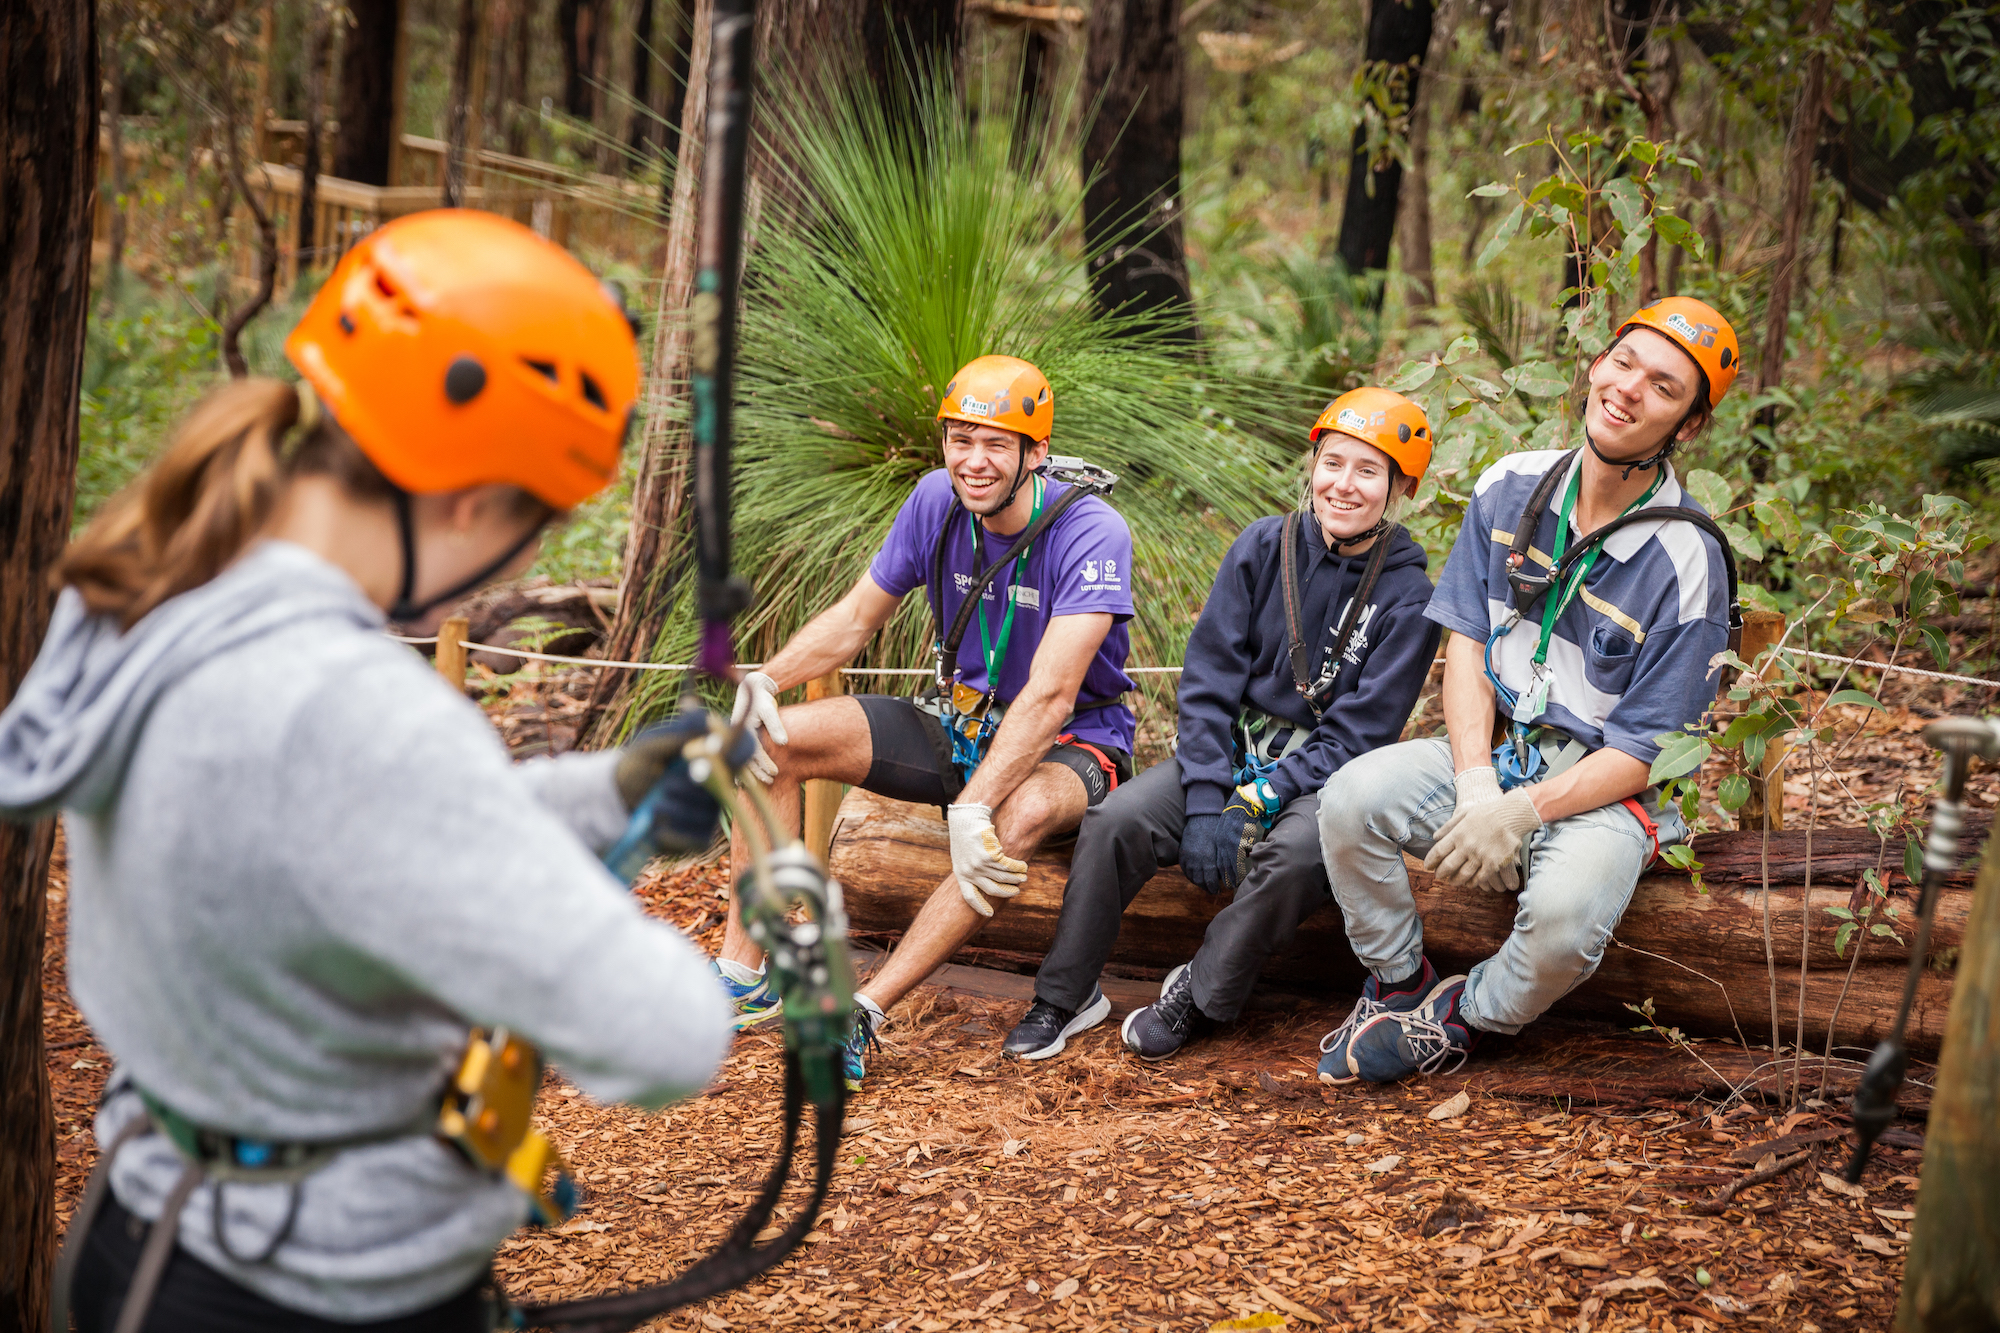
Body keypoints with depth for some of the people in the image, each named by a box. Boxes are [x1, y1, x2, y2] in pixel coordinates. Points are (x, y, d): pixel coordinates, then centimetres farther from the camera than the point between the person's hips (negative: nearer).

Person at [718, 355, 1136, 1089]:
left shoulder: (1091, 534, -24)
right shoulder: (937, 500, -6)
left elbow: (1050, 696, -32)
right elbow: (856, 616, 5)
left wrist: (972, 808, -42)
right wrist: (765, 680, -14)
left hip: (1070, 744, -6)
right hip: (961, 721, 6)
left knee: (1022, 816, -41)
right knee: (772, 739, -11)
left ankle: (861, 1015, -37)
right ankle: (744, 975, -10)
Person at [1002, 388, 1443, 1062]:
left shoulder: (1407, 597, -9)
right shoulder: (1263, 547, -1)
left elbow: (1359, 733, -12)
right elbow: (1208, 678, -2)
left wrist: (1253, 805, -19)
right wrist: (1205, 802, -13)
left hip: (1326, 776, -3)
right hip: (1232, 752, 3)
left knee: (1296, 852, -35)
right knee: (1116, 818, -20)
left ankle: (1201, 993, -13)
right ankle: (1066, 996, -4)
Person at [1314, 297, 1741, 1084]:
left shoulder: (1686, 561, -15)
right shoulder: (1512, 488, 0)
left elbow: (1642, 752, -14)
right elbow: (1466, 643, 1)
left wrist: (1520, 813, -25)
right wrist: (1475, 787, -14)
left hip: (1604, 789, -4)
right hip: (1492, 750, 4)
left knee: (1564, 912, -34)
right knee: (1351, 800, -22)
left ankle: (1459, 1017, 0)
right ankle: (1400, 986, 4)